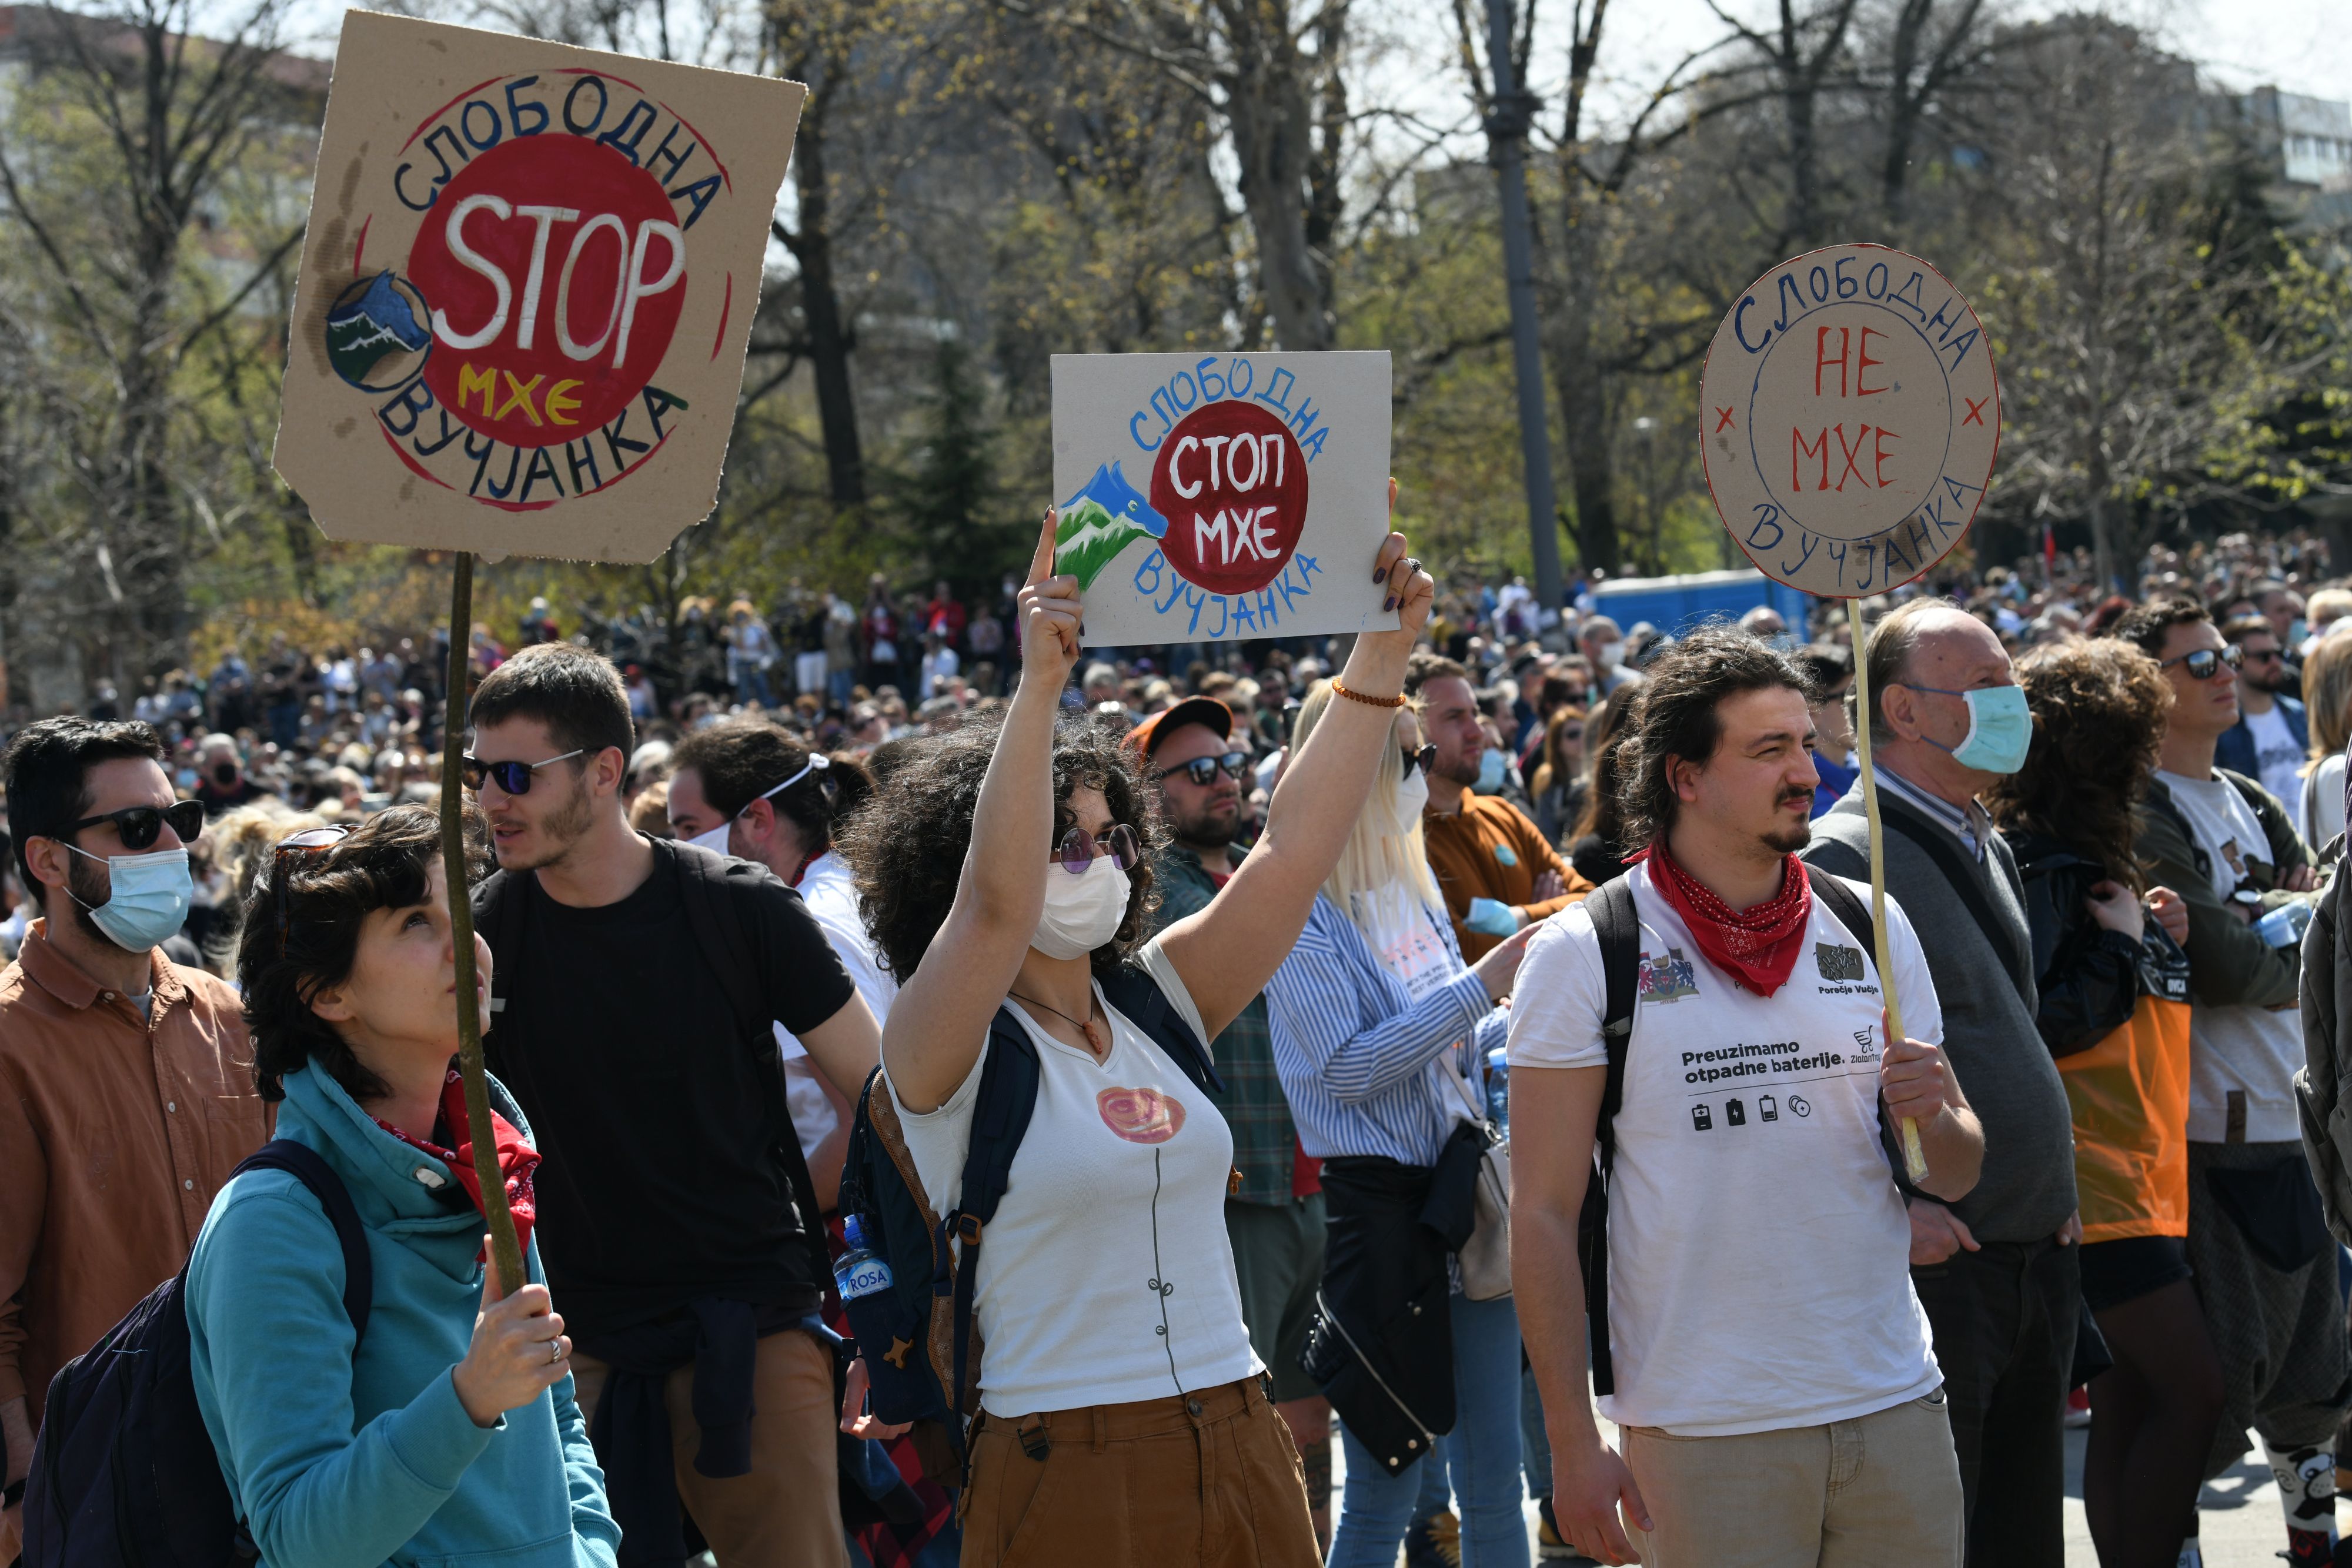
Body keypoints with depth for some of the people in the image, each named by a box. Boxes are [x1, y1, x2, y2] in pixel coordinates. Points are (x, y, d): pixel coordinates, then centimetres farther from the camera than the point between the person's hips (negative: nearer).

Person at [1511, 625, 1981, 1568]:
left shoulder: (1872, 928, 8)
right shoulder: (1582, 955, -5)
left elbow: (1956, 1174, 13)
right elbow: (1543, 1216, -5)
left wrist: (1934, 1119, -11)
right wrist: (1573, 1444, -9)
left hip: (1895, 1410, 4)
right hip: (1704, 1434, -4)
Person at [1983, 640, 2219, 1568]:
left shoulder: (2092, 857, 16)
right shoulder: (2043, 866, -15)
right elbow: (2040, 1023, -22)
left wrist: (2161, 933, 5)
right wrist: (2127, 942, -14)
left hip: (2140, 1168, 10)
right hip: (2096, 1175, -10)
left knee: (2132, 1399, 9)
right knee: (2193, 1390, -11)